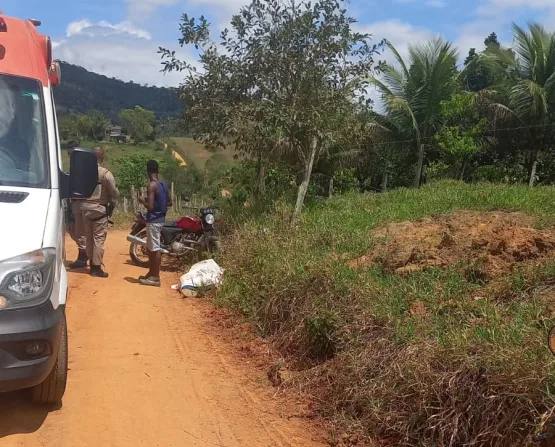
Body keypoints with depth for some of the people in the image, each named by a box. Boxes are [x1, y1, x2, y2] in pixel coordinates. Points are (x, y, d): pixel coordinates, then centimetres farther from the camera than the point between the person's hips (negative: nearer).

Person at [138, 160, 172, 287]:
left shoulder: (152, 185, -17)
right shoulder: (163, 184, 8)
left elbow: (150, 207, -21)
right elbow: (170, 202, 16)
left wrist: (143, 200, -3)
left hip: (153, 220, -9)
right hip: (160, 219, 9)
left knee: (155, 249, -4)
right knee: (151, 247, 18)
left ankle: (156, 278, 1)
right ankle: (151, 273, 26)